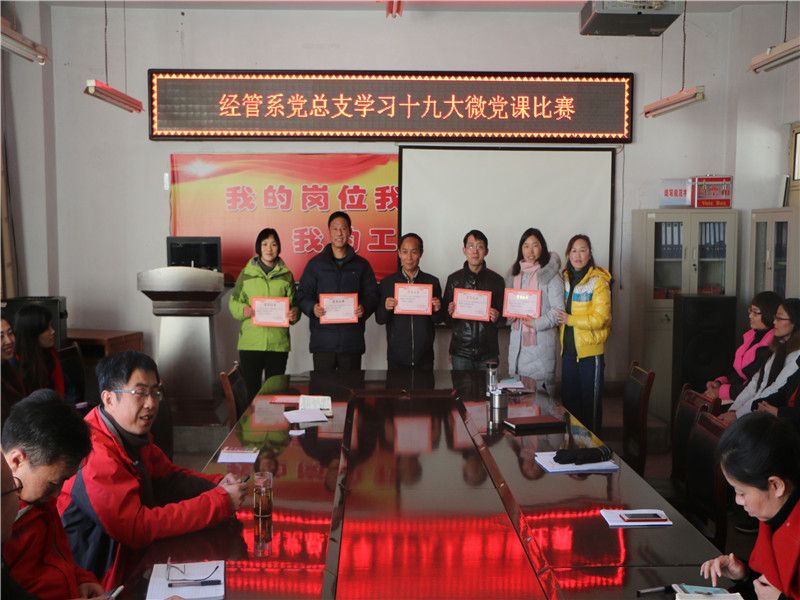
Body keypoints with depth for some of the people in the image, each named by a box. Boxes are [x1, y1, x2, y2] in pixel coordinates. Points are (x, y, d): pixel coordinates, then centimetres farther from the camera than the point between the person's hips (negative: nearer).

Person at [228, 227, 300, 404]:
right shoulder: (246, 273, 5)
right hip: (250, 343, -1)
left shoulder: (286, 275, 7)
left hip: (278, 343, 1)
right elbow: (233, 303, 7)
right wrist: (245, 310, -15)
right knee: (250, 391, 2)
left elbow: (294, 304, 9)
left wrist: (294, 314, -14)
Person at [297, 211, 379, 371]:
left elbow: (372, 295, 9)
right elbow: (302, 295, 7)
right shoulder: (316, 263, 9)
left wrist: (364, 308, -13)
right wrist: (312, 308, -14)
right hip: (322, 340, -1)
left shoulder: (361, 264, 10)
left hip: (352, 339, 1)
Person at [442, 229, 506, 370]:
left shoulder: (496, 280, 4)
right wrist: (449, 312, -12)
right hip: (461, 351, 0)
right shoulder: (454, 279, 4)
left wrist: (497, 318, -12)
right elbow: (445, 317, 9)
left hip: (488, 353, 0)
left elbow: (503, 319, 9)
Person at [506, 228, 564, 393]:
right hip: (517, 338, 6)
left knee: (539, 388, -5)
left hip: (540, 340, -6)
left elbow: (558, 310, -10)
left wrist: (536, 323, -19)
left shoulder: (549, 275, -7)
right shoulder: (516, 273, 13)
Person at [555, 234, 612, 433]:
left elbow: (600, 319, -19)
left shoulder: (598, 281, -12)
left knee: (590, 402, 5)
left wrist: (570, 320, -16)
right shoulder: (564, 279, 9)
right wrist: (560, 318, 2)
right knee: (568, 400, 15)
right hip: (568, 349, 6)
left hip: (590, 351, -6)